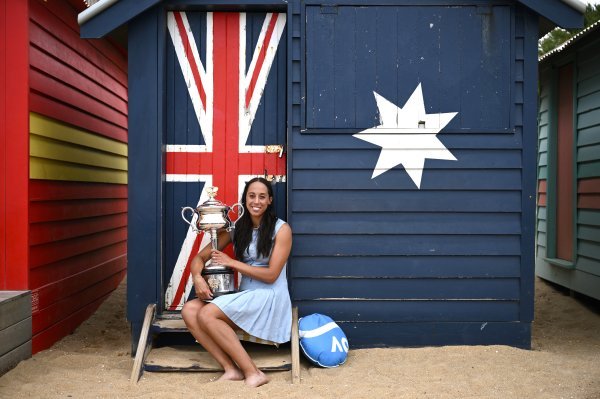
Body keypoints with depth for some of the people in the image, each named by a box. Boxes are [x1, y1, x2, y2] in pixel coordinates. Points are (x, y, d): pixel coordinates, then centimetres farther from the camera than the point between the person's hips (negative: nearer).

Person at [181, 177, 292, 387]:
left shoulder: (281, 229, -8)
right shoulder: (236, 228, 7)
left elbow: (271, 275, -12)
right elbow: (200, 257, 7)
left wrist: (231, 262, -11)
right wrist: (197, 277, -15)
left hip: (269, 298, -6)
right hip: (244, 295, 6)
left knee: (207, 314, -24)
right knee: (189, 310, -14)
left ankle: (252, 373, -17)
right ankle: (231, 369, -16)